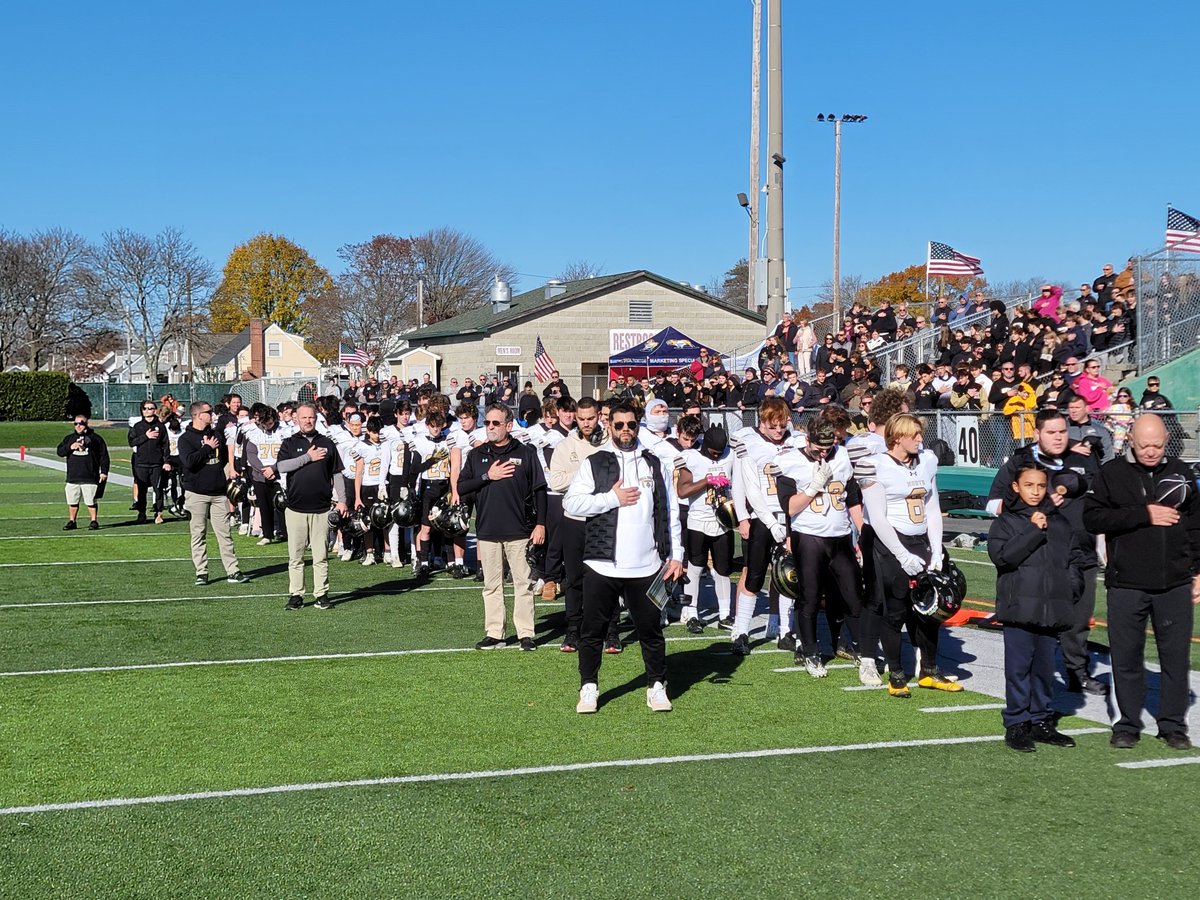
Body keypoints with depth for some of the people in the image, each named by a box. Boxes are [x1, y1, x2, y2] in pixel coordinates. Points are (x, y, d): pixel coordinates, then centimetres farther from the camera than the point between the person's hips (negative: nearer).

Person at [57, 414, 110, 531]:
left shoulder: (95, 438, 4)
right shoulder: (69, 438, 15)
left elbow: (104, 456, 4)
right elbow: (60, 451, 6)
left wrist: (104, 472, -3)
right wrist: (70, 447, -12)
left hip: (90, 477, -4)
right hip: (72, 477, 4)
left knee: (91, 501, -2)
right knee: (72, 502, 7)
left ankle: (93, 521, 7)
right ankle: (72, 522, 17)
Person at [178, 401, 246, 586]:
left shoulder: (218, 434, 14)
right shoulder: (186, 438, -4)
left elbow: (227, 457, 23)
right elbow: (189, 461, -19)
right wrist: (208, 448, -12)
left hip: (218, 492, 4)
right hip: (197, 493, -4)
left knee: (225, 533, 3)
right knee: (199, 534, 2)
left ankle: (232, 571, 4)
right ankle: (201, 572, 8)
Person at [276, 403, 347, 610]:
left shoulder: (327, 443, 11)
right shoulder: (289, 443, 7)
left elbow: (337, 474, 12)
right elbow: (282, 466, -11)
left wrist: (342, 500, 4)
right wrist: (308, 457, -12)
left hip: (321, 509, 1)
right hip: (296, 509, -1)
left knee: (321, 556, 2)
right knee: (295, 556, 2)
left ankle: (321, 595, 8)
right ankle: (295, 595, 8)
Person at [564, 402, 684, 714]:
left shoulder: (655, 465, 11)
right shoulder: (594, 463, 5)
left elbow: (670, 512, 11)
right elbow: (571, 502, -4)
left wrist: (675, 555, 5)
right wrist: (612, 498, -11)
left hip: (646, 567, 1)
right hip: (602, 564, -1)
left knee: (651, 630, 8)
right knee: (593, 630, 5)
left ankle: (657, 687, 20)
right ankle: (588, 688, 17)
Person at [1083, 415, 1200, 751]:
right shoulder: (1111, 473, 0)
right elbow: (1093, 518, -10)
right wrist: (1143, 515, -14)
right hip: (1126, 584, -2)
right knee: (1126, 657, 5)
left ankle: (1173, 725, 18)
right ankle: (1128, 724, 18)